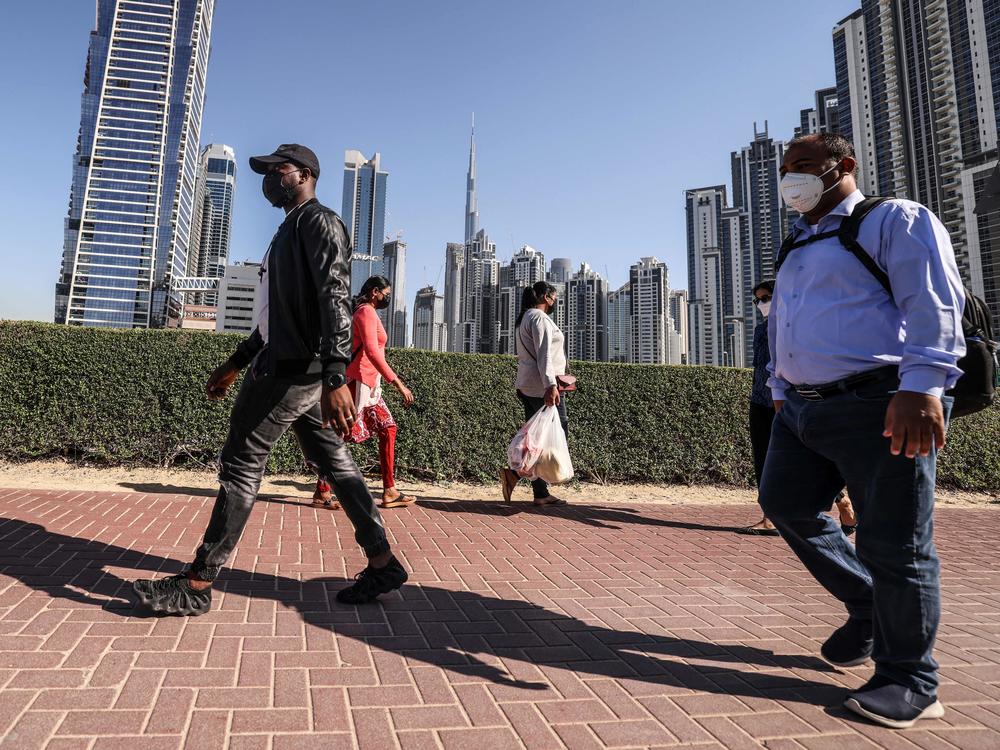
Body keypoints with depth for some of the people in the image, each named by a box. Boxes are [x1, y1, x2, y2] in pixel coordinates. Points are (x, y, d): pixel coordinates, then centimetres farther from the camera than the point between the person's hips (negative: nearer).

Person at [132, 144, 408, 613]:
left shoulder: (319, 222, -7)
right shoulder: (289, 232, 24)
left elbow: (335, 301, -22)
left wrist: (336, 379, -33)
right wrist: (234, 364, 28)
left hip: (294, 371, -10)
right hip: (287, 366, 10)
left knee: (240, 467, -4)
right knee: (335, 464, 8)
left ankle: (197, 586, 6)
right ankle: (383, 563, 13)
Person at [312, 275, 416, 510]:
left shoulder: (365, 313, 20)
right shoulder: (367, 312, -11)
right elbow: (372, 351, -24)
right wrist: (398, 383, -28)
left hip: (369, 384, 10)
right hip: (360, 381, -10)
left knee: (388, 429, 7)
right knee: (345, 435, -6)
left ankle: (389, 491, 7)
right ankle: (322, 491, 2)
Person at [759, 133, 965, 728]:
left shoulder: (896, 220, 0)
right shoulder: (796, 249, 24)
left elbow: (934, 302, -13)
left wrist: (922, 385, -25)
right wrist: (781, 391, 22)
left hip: (879, 405, -8)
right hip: (803, 410, 9)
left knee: (893, 545, -2)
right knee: (786, 505, 13)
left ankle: (910, 683, 15)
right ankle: (869, 608, 32)